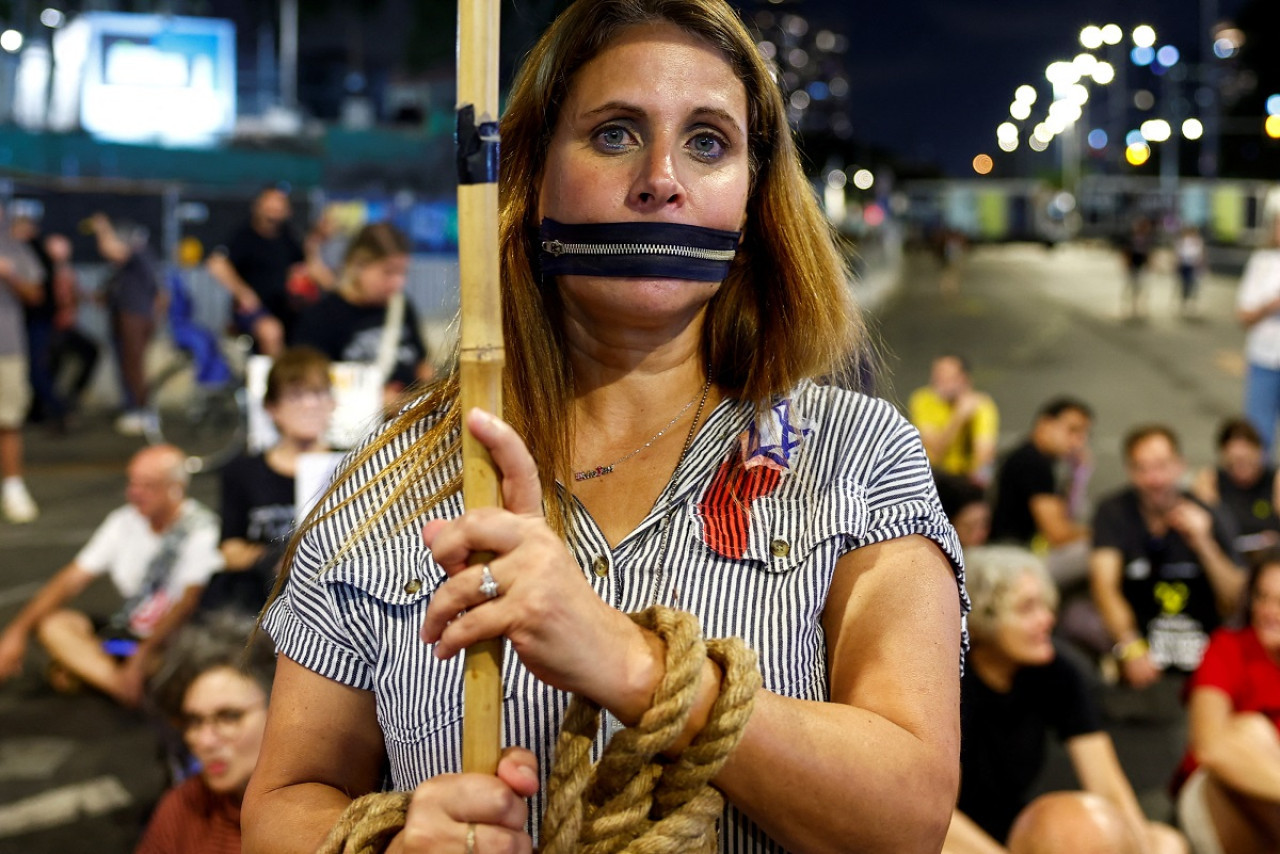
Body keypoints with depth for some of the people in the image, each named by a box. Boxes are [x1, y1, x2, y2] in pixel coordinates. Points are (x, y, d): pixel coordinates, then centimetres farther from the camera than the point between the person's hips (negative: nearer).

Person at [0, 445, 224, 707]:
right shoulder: (125, 522, 5)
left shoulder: (203, 531, -13)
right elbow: (72, 578, 5)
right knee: (54, 624, -16)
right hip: (128, 631, 6)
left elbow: (189, 604, -23)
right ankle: (122, 684, -28)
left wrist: (140, 659, -33)